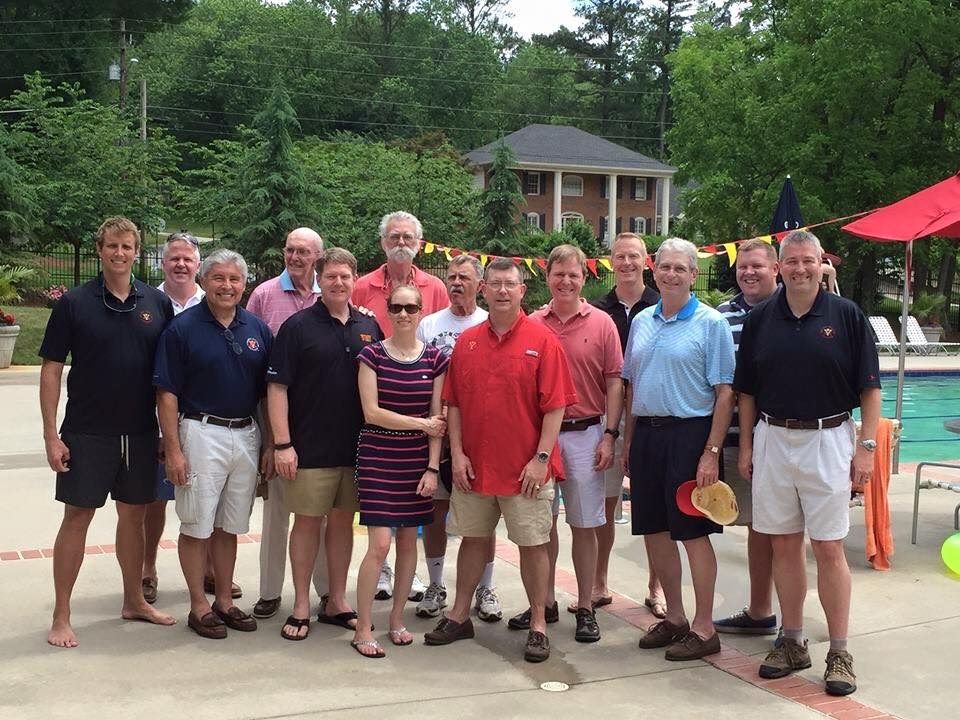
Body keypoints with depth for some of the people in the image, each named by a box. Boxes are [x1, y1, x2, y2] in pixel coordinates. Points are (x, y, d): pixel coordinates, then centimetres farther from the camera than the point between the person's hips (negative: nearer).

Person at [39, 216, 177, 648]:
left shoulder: (157, 304, 3)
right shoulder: (74, 303, -5)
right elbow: (51, 370, -4)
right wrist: (51, 435, -9)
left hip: (142, 432, 3)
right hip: (87, 431, -3)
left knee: (134, 515, 14)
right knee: (77, 516, 2)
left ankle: (134, 601, 29)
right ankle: (61, 616, 12)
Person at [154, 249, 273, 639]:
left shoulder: (257, 329, 7)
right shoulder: (182, 327, -5)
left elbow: (267, 392, 10)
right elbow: (167, 393, -8)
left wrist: (270, 445, 5)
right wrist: (173, 449, -13)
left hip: (247, 435, 4)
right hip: (201, 434, -4)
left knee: (229, 526, 13)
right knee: (197, 526, 3)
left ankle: (225, 601, 24)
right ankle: (199, 606, 15)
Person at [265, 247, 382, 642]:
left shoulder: (369, 327, 8)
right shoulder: (298, 326, -5)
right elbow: (277, 387, -8)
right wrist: (282, 443, -14)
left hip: (357, 447, 4)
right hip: (310, 448, -4)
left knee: (343, 520, 12)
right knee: (307, 521, 3)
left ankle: (337, 602, 23)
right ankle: (301, 606, 15)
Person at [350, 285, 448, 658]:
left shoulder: (435, 359, 3)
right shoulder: (372, 355, -3)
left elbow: (438, 419, 3)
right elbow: (371, 412, -9)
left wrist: (432, 467, -4)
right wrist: (422, 424, -8)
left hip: (417, 459, 3)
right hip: (377, 456, -3)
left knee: (408, 540, 8)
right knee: (379, 544, -7)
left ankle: (397, 619, 24)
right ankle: (362, 629, 5)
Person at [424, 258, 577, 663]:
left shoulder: (542, 340, -6)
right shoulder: (466, 341, 6)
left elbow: (554, 406, -8)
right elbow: (453, 403, 7)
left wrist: (541, 458, -14)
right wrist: (457, 453, -1)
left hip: (526, 469, -4)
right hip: (473, 466, 4)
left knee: (533, 545, 4)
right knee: (473, 538, 15)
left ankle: (538, 626, 16)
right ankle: (459, 617, 28)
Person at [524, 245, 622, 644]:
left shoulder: (602, 323, -1)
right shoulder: (532, 324, 2)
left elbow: (614, 383, 0)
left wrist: (609, 435, -6)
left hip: (584, 435, -2)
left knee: (584, 525, 5)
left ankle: (586, 608, 15)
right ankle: (545, 602, 24)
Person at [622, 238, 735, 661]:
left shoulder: (711, 323, -5)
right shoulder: (641, 322, 12)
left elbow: (724, 393, -9)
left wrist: (712, 452, -15)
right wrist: (629, 440, 12)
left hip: (688, 435, -6)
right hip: (646, 435, 6)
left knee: (693, 532, -1)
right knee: (655, 531, 11)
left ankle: (703, 629, 10)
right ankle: (674, 618, 25)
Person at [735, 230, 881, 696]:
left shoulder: (846, 316, -2)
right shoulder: (759, 319, 5)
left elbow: (869, 388, -1)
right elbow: (746, 390, 10)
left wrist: (866, 447, -7)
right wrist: (745, 445, 7)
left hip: (827, 439, -3)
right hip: (772, 439, 3)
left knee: (828, 549, -1)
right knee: (784, 546, 9)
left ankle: (839, 653, 9)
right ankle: (792, 643, 22)